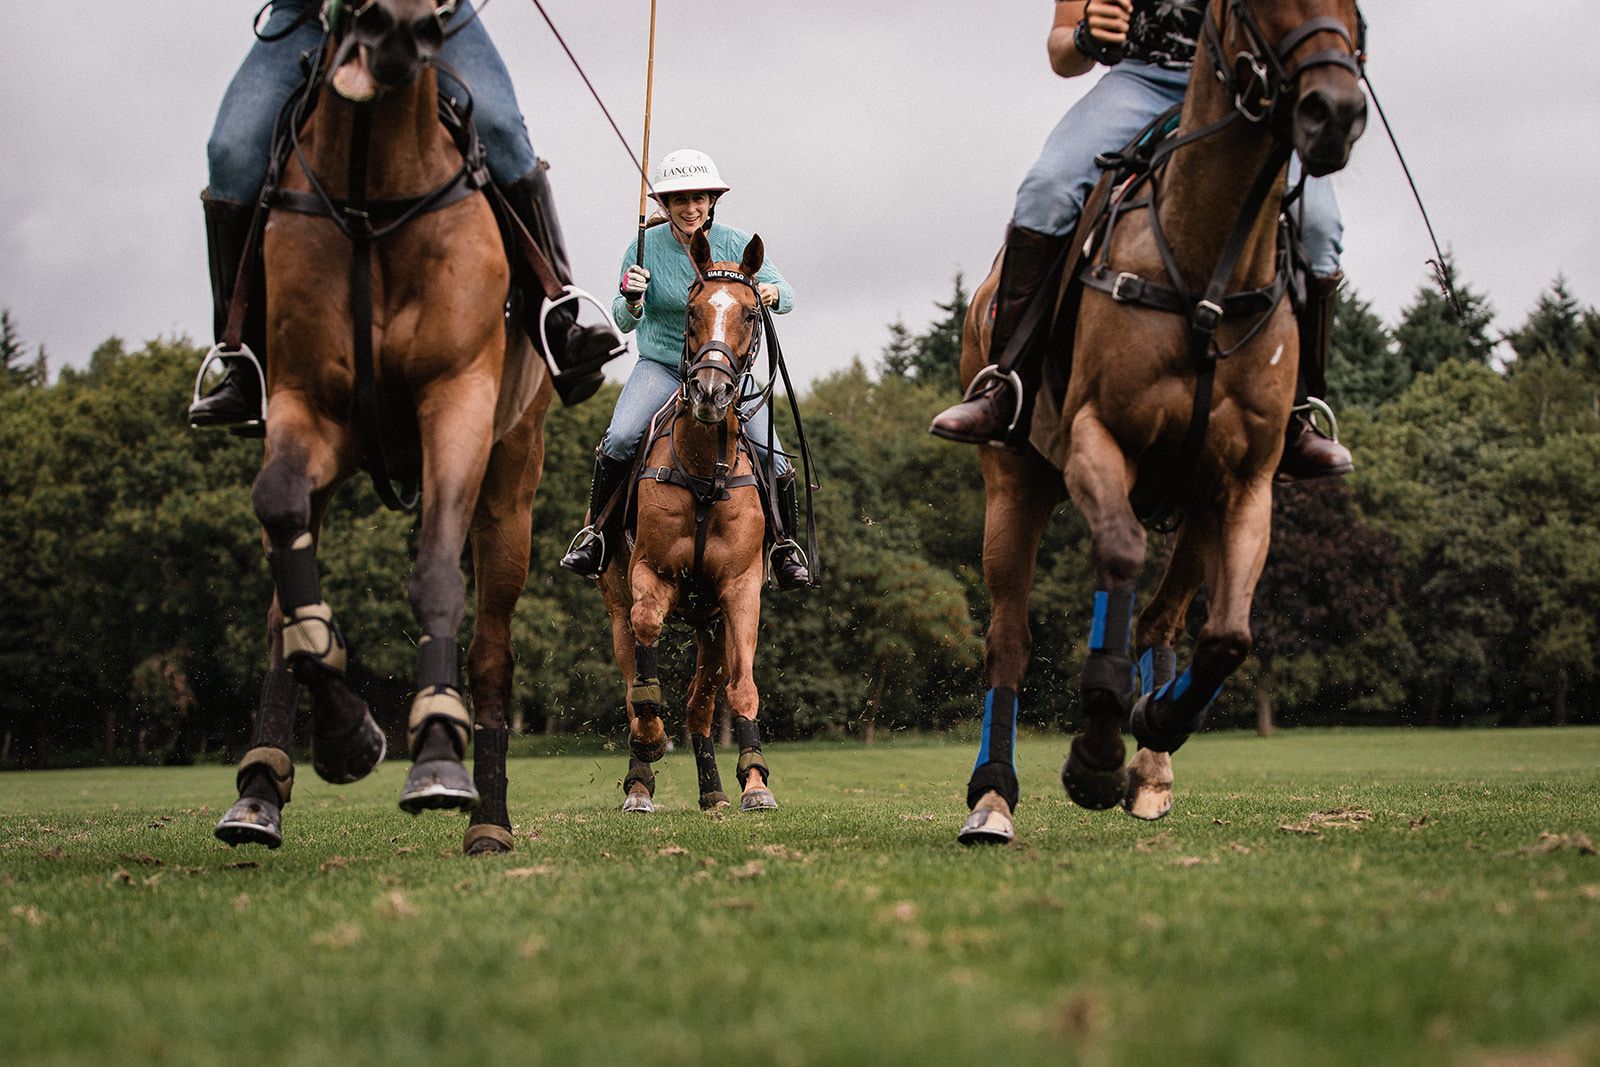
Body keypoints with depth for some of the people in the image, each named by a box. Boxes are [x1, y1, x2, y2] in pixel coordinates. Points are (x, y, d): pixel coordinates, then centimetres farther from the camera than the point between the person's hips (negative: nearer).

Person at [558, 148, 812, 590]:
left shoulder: (736, 244, -5)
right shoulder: (646, 247, -7)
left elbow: (786, 295, -6)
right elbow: (623, 322, -5)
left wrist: (772, 293, -30)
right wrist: (631, 301, -28)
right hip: (661, 366, -1)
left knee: (773, 460, -14)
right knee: (620, 438, -27)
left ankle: (786, 546, 11)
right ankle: (598, 533, -9)